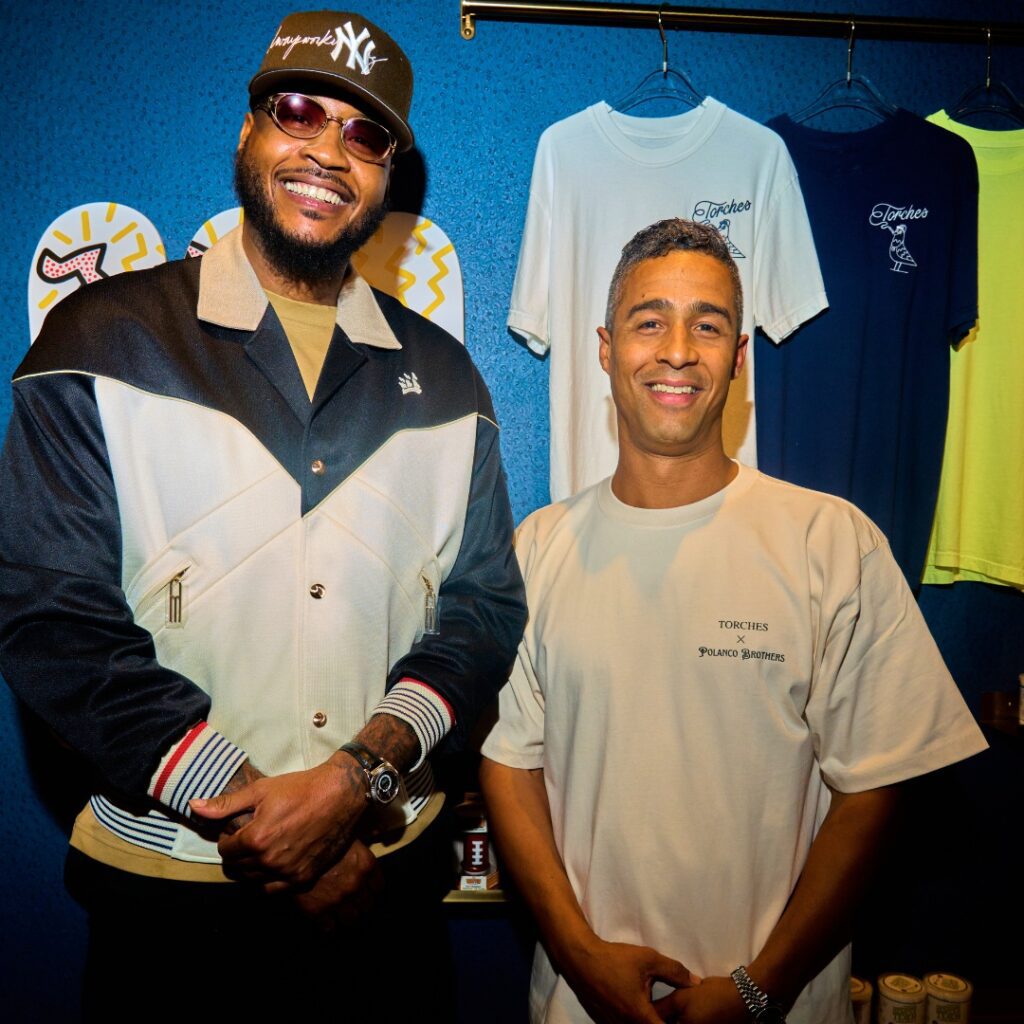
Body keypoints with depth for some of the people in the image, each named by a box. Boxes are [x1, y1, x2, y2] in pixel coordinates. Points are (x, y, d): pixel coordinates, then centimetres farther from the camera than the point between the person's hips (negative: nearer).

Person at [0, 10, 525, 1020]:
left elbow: (485, 604, 1)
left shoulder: (441, 376, 5)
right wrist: (250, 802, -16)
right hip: (169, 876, -2)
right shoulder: (105, 339, -3)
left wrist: (362, 771, -14)